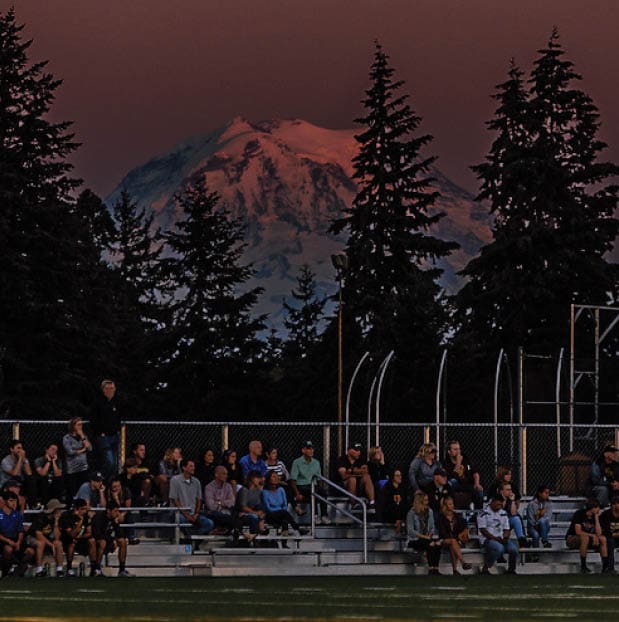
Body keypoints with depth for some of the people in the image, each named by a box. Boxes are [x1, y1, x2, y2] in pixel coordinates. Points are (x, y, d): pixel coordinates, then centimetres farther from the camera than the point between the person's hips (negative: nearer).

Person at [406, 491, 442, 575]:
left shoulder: (429, 511, 13)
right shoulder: (412, 513, -5)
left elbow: (432, 527, 17)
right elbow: (410, 531, -12)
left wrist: (430, 534, -6)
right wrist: (424, 537, -18)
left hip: (427, 537, 5)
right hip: (415, 540, -5)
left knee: (438, 543, -29)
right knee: (430, 544, -33)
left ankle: (435, 569, -32)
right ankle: (431, 569, -31)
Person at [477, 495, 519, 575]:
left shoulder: (503, 513, 15)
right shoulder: (484, 513, -4)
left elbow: (506, 529, 14)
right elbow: (483, 530, -9)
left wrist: (505, 538, -8)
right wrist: (495, 538, -17)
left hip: (501, 539, 5)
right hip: (487, 539, -5)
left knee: (513, 548, -23)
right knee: (499, 548, -36)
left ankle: (511, 570, 1)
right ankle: (485, 568, -19)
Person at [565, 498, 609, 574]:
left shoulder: (595, 516, -1)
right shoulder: (579, 514, -18)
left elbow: (599, 533, -12)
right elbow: (578, 531, -26)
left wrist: (596, 518, -15)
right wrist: (592, 535, -23)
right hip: (571, 539, -6)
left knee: (603, 538, -16)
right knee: (585, 538, -38)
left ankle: (605, 565, -19)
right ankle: (583, 566, -31)